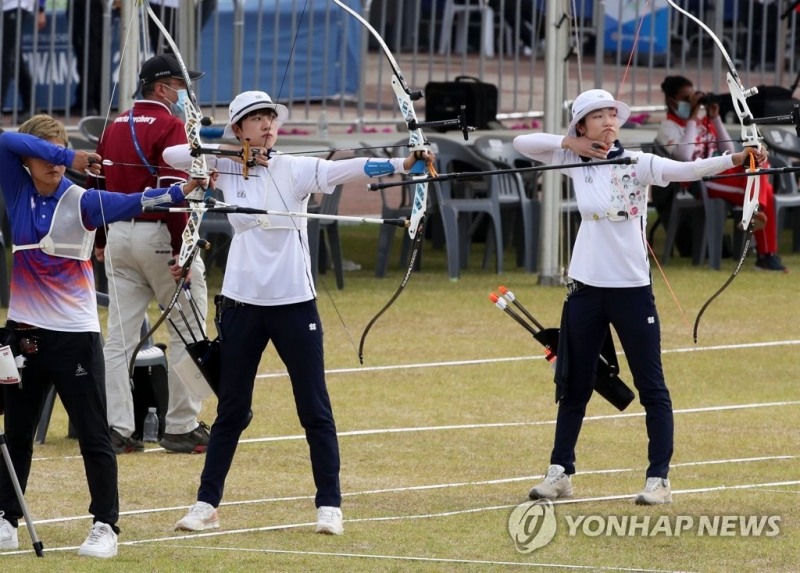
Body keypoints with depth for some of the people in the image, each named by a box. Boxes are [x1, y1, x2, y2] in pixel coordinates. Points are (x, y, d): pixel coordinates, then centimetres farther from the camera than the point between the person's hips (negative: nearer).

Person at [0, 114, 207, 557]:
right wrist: (68, 156, -21)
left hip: (74, 334, -4)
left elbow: (130, 203, -22)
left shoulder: (81, 201, -7)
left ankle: (105, 525, 0)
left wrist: (181, 191, -39)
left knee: (93, 435, -3)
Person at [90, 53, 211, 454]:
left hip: (119, 236, 7)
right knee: (188, 333, 3)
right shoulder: (169, 127, -12)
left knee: (119, 337, 6)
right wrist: (181, 251, -22)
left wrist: (101, 241, 23)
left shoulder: (115, 127, 11)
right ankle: (180, 428, 3)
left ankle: (117, 429, 5)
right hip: (160, 236, -7)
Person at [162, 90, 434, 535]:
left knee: (315, 409, 0)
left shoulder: (296, 169, -4)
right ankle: (207, 503, 16)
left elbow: (346, 170, -19)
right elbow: (173, 155, 0)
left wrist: (401, 165, -35)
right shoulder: (229, 169, 4)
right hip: (242, 302, 2)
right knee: (232, 410, 9)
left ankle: (330, 506, 5)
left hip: (294, 302, -2)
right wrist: (231, 150, -9)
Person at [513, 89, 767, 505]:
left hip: (632, 288, -4)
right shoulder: (576, 162, 4)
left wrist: (736, 159, -37)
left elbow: (686, 170, -21)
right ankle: (560, 472, 22)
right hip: (586, 287, 4)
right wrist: (568, 143, -8)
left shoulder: (637, 163, -7)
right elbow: (522, 143, 6)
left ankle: (659, 479, 2)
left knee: (651, 387, -1)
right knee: (574, 385, 13)